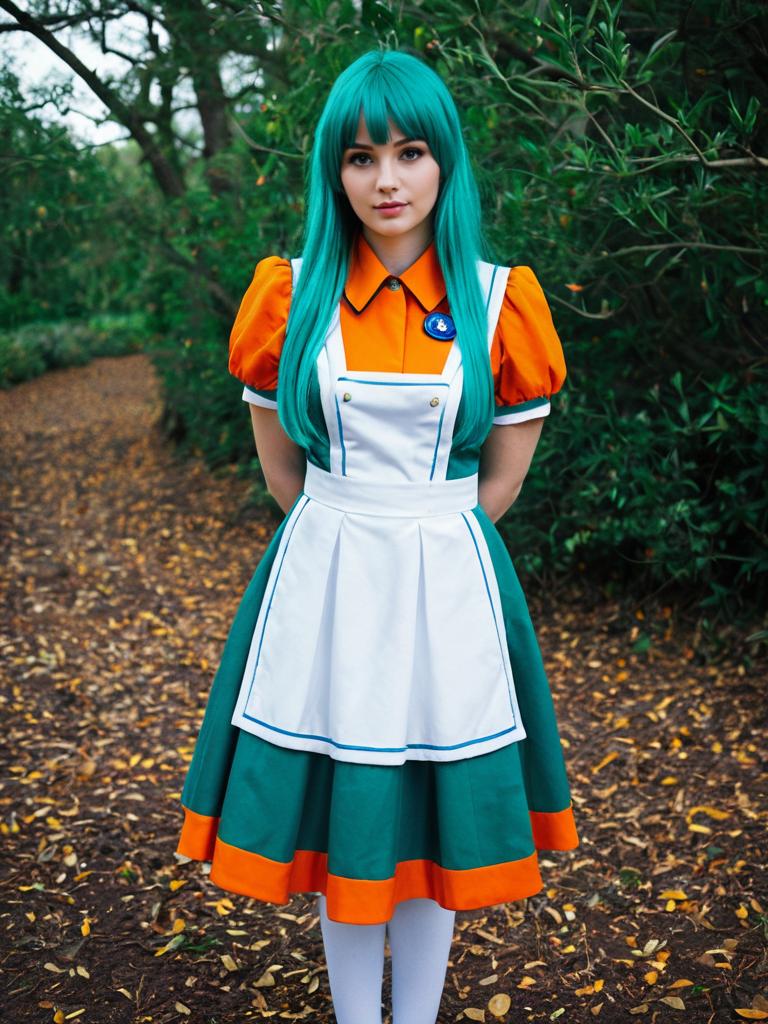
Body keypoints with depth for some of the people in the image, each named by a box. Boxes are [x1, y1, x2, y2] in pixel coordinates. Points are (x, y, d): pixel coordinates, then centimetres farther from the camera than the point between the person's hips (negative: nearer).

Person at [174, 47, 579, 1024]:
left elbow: (502, 475, 5)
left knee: (437, 819, 11)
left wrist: (426, 543, 7)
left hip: (447, 587, 0)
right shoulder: (290, 293, -1)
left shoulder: (500, 299, -3)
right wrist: (346, 542, 11)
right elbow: (279, 460, 8)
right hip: (321, 580, 1)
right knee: (336, 817, 10)